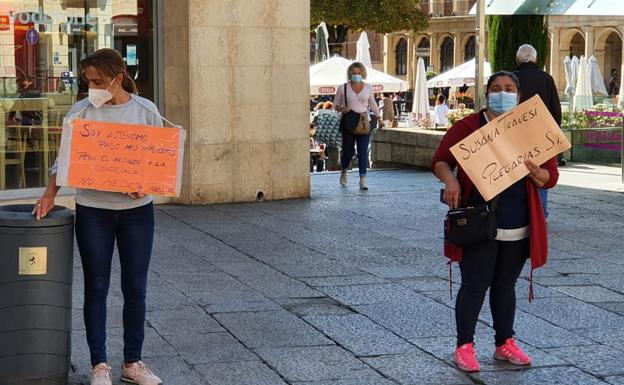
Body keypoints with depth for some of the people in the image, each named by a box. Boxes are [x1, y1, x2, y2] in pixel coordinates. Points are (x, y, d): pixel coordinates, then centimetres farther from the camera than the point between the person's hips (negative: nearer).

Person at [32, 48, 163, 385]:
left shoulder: (146, 112, -1)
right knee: (96, 288, 5)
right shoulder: (81, 112, -1)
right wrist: (50, 194, -11)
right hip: (93, 210, 0)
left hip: (136, 209, 0)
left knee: (135, 288, 7)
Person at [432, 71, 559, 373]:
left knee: (505, 284, 15)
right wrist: (450, 179, -23)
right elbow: (440, 160, -1)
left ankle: (505, 343, 26)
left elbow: (551, 177, 5)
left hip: (518, 227, 3)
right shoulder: (468, 127, -2)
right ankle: (464, 347, 8)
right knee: (475, 285, -3)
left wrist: (536, 173, -19)